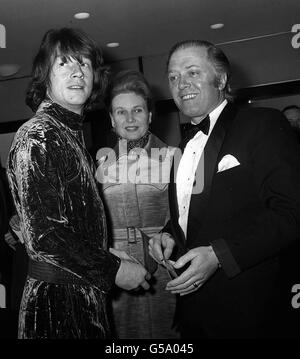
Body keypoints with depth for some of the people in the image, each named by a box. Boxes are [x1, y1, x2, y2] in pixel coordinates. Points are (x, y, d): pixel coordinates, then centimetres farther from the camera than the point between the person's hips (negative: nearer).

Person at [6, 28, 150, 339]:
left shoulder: (73, 132, 11)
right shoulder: (37, 136, -17)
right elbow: (44, 236, -23)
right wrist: (113, 269, -16)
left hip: (86, 295, 8)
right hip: (57, 300, -8)